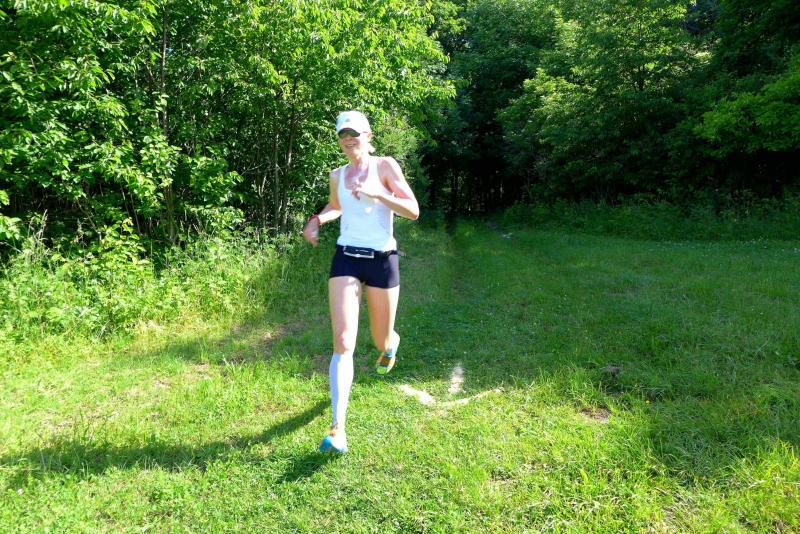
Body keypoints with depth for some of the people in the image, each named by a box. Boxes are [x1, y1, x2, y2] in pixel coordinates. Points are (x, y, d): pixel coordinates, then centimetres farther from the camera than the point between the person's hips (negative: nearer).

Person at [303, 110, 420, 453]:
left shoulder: (385, 166, -2)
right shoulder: (337, 176, 10)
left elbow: (413, 211, -10)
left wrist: (376, 193, -21)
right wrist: (317, 220, 12)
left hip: (382, 260, -2)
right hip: (345, 259, 2)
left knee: (381, 341, 14)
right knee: (343, 344, -12)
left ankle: (391, 343, 55)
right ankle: (337, 429, -13)